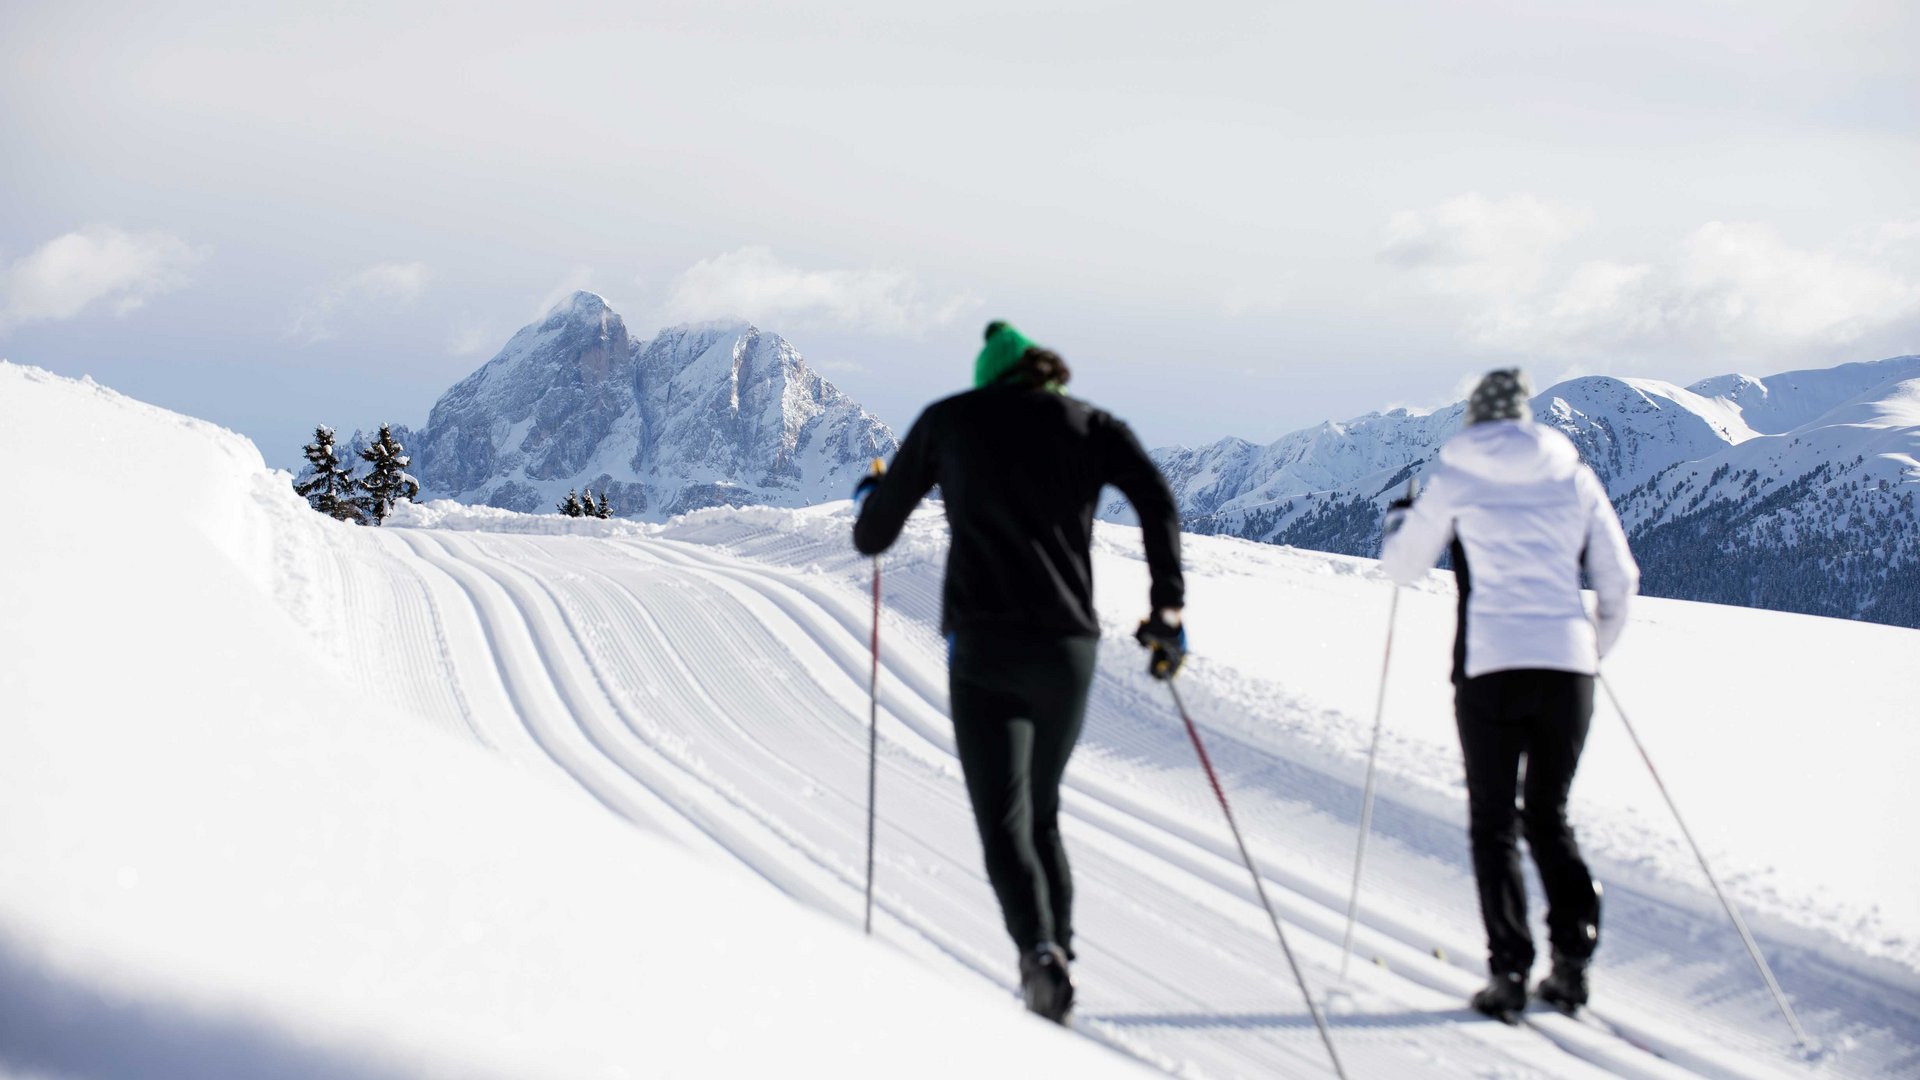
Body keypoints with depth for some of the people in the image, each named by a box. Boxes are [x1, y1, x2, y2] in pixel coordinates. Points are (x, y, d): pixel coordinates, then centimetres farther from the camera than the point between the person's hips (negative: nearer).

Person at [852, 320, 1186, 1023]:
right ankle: (1059, 953, 17)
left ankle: (1040, 948, -28)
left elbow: (873, 536, 15)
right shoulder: (1090, 424, 13)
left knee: (1004, 820, -6)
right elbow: (1156, 499, -4)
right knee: (1042, 812, 21)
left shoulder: (949, 419, 11)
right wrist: (1167, 607, -1)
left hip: (983, 648, -2)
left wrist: (873, 499, 38)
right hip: (1069, 648, 2)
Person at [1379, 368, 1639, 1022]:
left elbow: (1404, 568, 11)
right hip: (1567, 667, 3)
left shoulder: (1456, 475, 4)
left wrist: (1398, 523, 33)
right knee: (1549, 816, 17)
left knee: (1493, 823, 7)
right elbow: (1620, 581, 11)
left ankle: (1509, 972, -1)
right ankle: (1573, 958, 4)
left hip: (1491, 667, -3)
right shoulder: (1574, 475, 10)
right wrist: (1596, 648, 28)